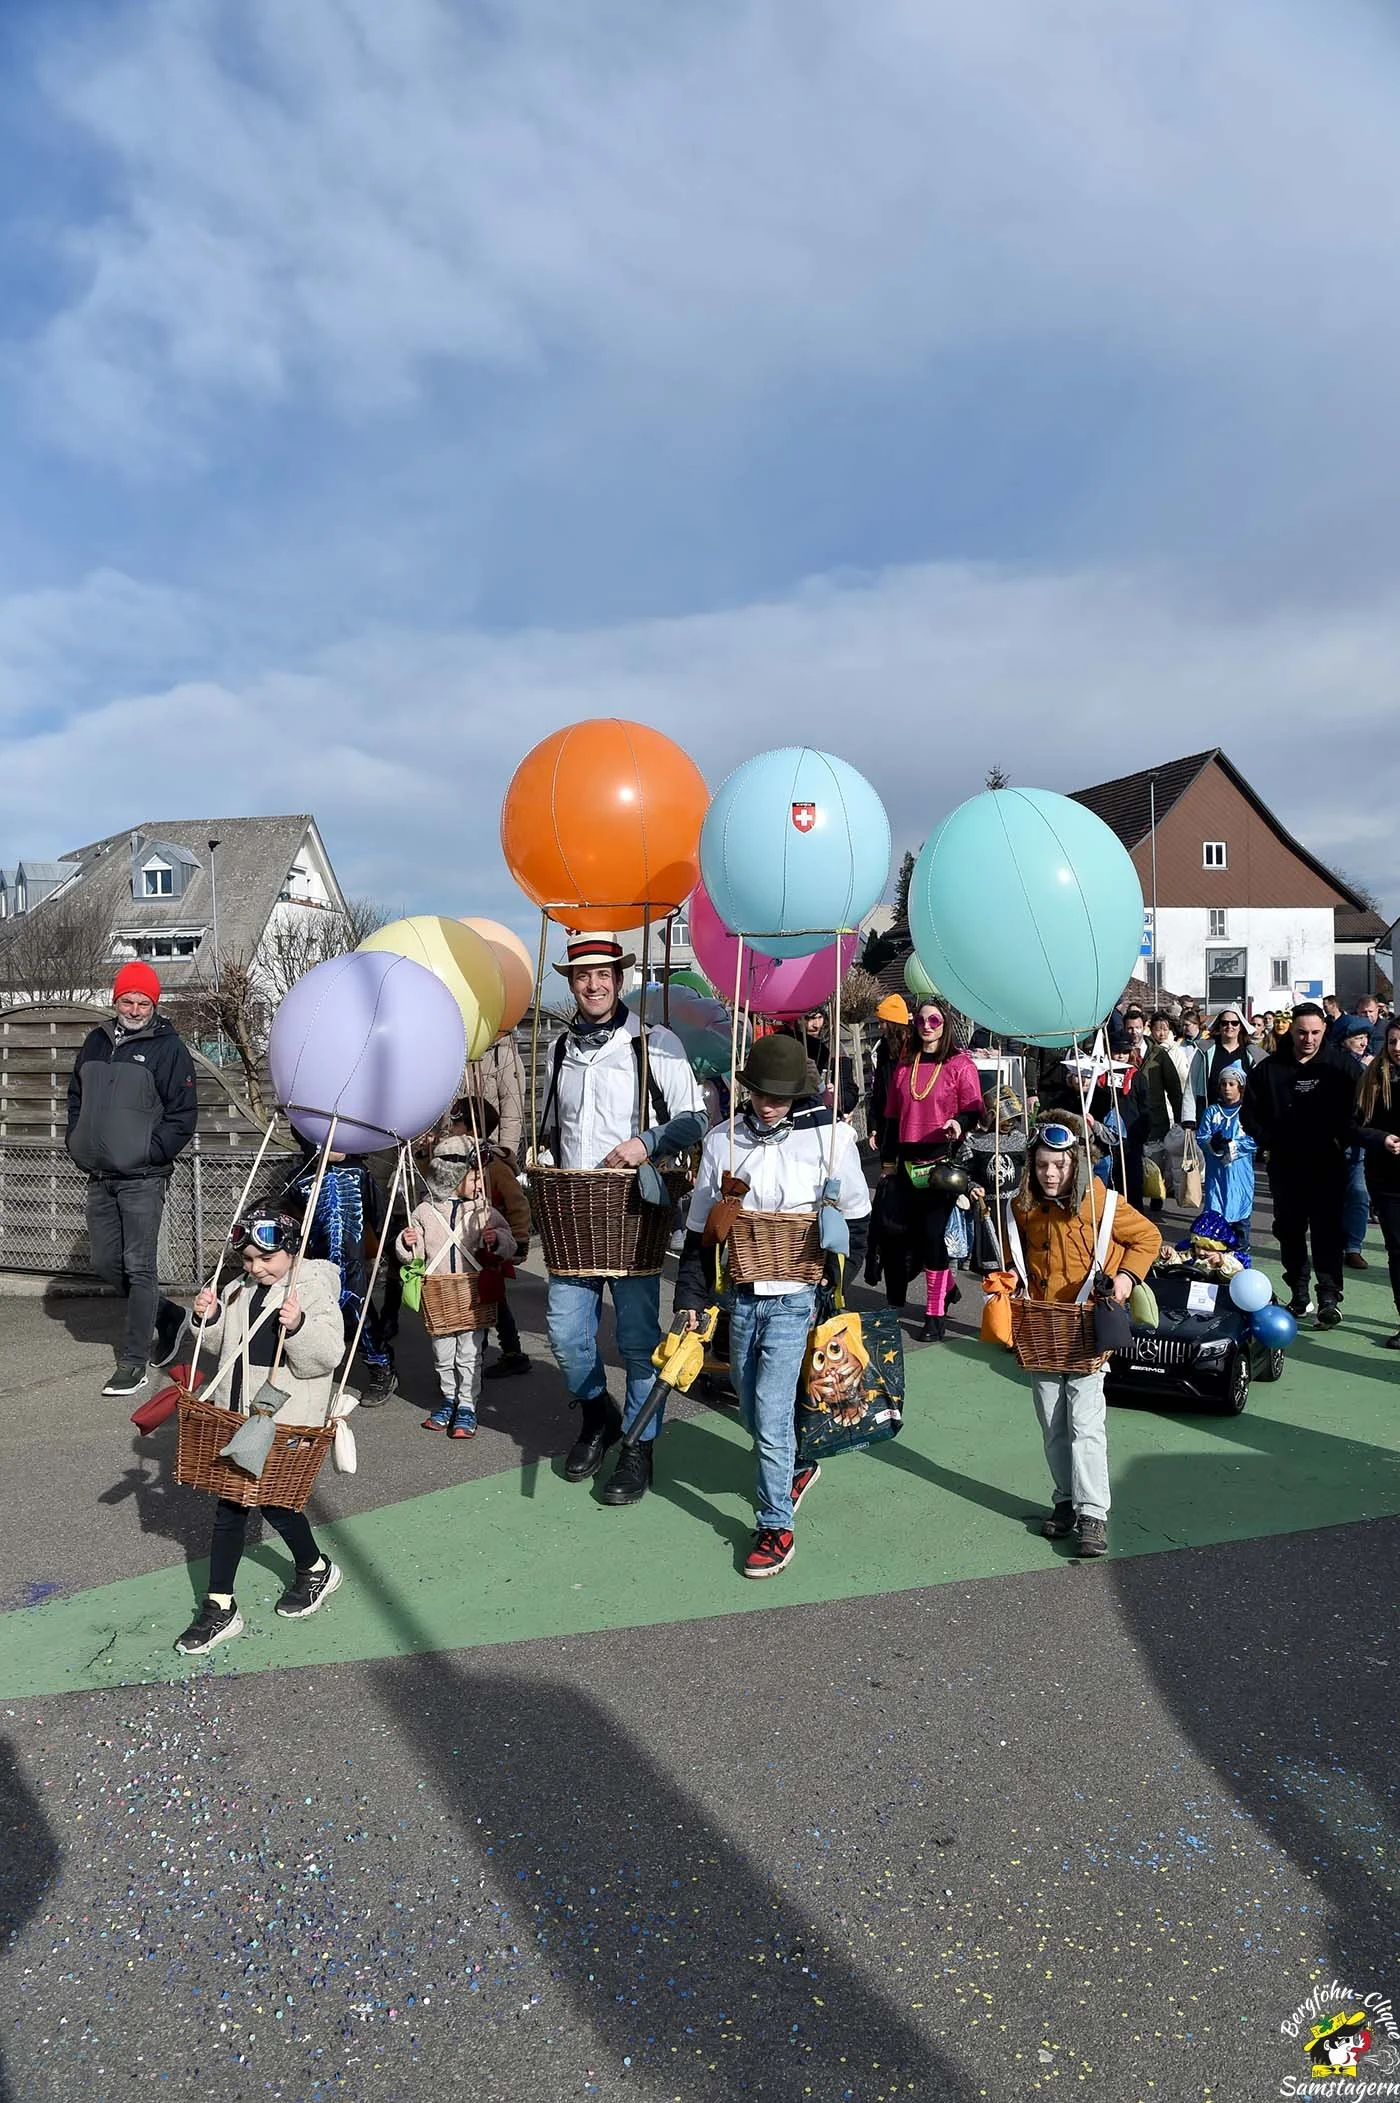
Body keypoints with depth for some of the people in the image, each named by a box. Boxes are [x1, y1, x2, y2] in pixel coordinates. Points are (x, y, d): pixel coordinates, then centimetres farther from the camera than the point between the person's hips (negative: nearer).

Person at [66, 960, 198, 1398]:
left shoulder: (168, 1046, -5)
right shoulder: (96, 1042, 13)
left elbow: (184, 1114, -7)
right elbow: (75, 1096, 24)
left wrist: (150, 1153, -13)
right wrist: (77, 1143, 11)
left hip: (142, 1178, -7)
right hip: (99, 1177, 7)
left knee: (139, 1268, -5)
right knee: (105, 1263, 11)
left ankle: (133, 1362, 1)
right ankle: (167, 1315, 31)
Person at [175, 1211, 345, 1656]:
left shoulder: (315, 1289, -14)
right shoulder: (238, 1290, 7)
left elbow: (328, 1356, -20)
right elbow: (224, 1348, 18)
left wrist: (298, 1326, -37)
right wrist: (209, 1319, -1)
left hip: (286, 1421, -6)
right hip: (235, 1416, 6)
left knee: (273, 1499, 3)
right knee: (229, 1506, 8)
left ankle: (316, 1570, 31)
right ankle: (219, 1608, 18)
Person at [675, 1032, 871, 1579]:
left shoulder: (831, 1137, -8)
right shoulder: (723, 1142, 1)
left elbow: (855, 1221, 2)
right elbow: (699, 1230, 6)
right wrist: (691, 1302, 3)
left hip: (797, 1299, -4)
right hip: (742, 1296, 4)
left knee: (770, 1410, -9)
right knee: (752, 1411, 15)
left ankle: (776, 1525, 8)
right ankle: (796, 1467, 45)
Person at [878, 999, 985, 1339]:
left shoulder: (961, 1064, -2)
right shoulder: (904, 1065, 13)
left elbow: (974, 1110, -5)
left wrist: (959, 1124, -26)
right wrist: (888, 1160, 16)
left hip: (943, 1160, -5)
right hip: (908, 1161, 5)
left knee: (932, 1233, -6)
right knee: (911, 1233, 7)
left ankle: (936, 1314, 4)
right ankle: (945, 1289, 30)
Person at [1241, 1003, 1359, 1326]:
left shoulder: (1342, 1065, -2)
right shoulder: (1268, 1068, 2)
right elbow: (1249, 1112, 8)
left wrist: (1341, 1139, -9)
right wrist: (1271, 1141, -1)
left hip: (1328, 1165, -2)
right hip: (1285, 1166, 2)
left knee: (1327, 1231, -4)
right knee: (1289, 1230, 9)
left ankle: (1330, 1298, 0)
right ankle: (1299, 1295, 20)